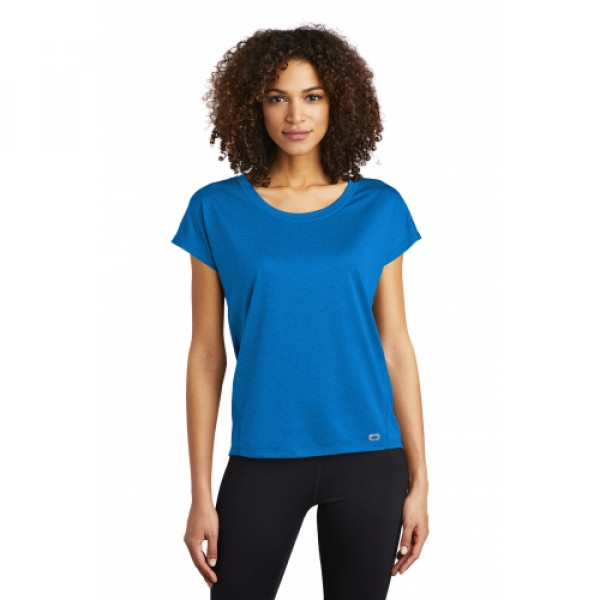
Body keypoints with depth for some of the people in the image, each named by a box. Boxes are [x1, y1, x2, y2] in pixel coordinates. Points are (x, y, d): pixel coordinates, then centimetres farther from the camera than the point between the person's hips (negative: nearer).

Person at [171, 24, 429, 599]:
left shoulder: (379, 208, 2)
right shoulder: (217, 210, 0)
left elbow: (396, 347, 4)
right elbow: (206, 354, 0)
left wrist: (419, 480, 1)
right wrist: (201, 494, -2)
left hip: (367, 458, 1)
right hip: (262, 459, -1)